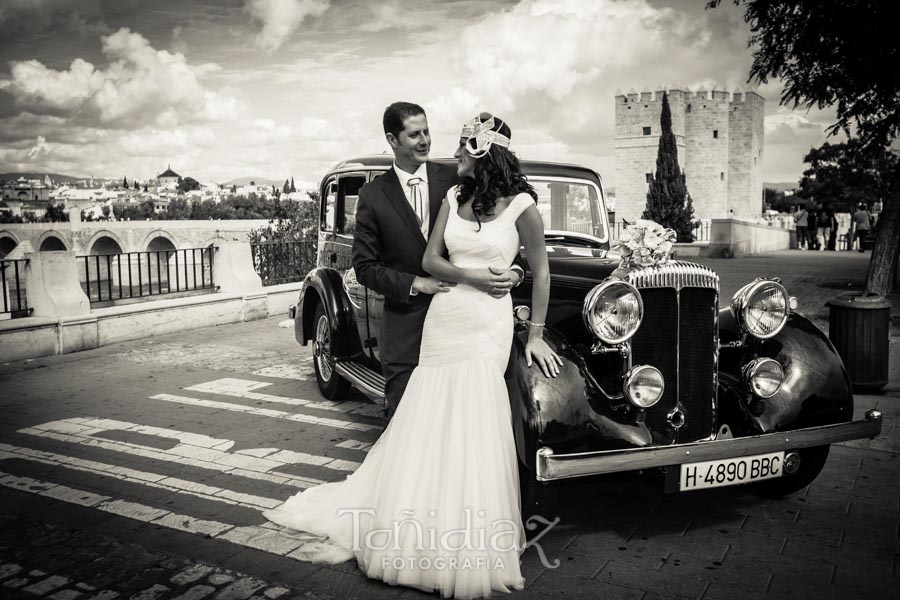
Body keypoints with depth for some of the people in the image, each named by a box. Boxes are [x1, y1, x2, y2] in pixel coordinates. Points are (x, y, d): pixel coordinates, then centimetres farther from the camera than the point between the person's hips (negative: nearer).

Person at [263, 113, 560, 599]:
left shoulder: (521, 204, -3)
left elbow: (540, 272, 2)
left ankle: (472, 552, 14)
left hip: (486, 326, -4)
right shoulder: (453, 197, 9)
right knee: (424, 428, 7)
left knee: (473, 430, -3)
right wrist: (470, 275, -12)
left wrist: (536, 334, 1)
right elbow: (429, 261, 5)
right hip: (442, 318, 4)